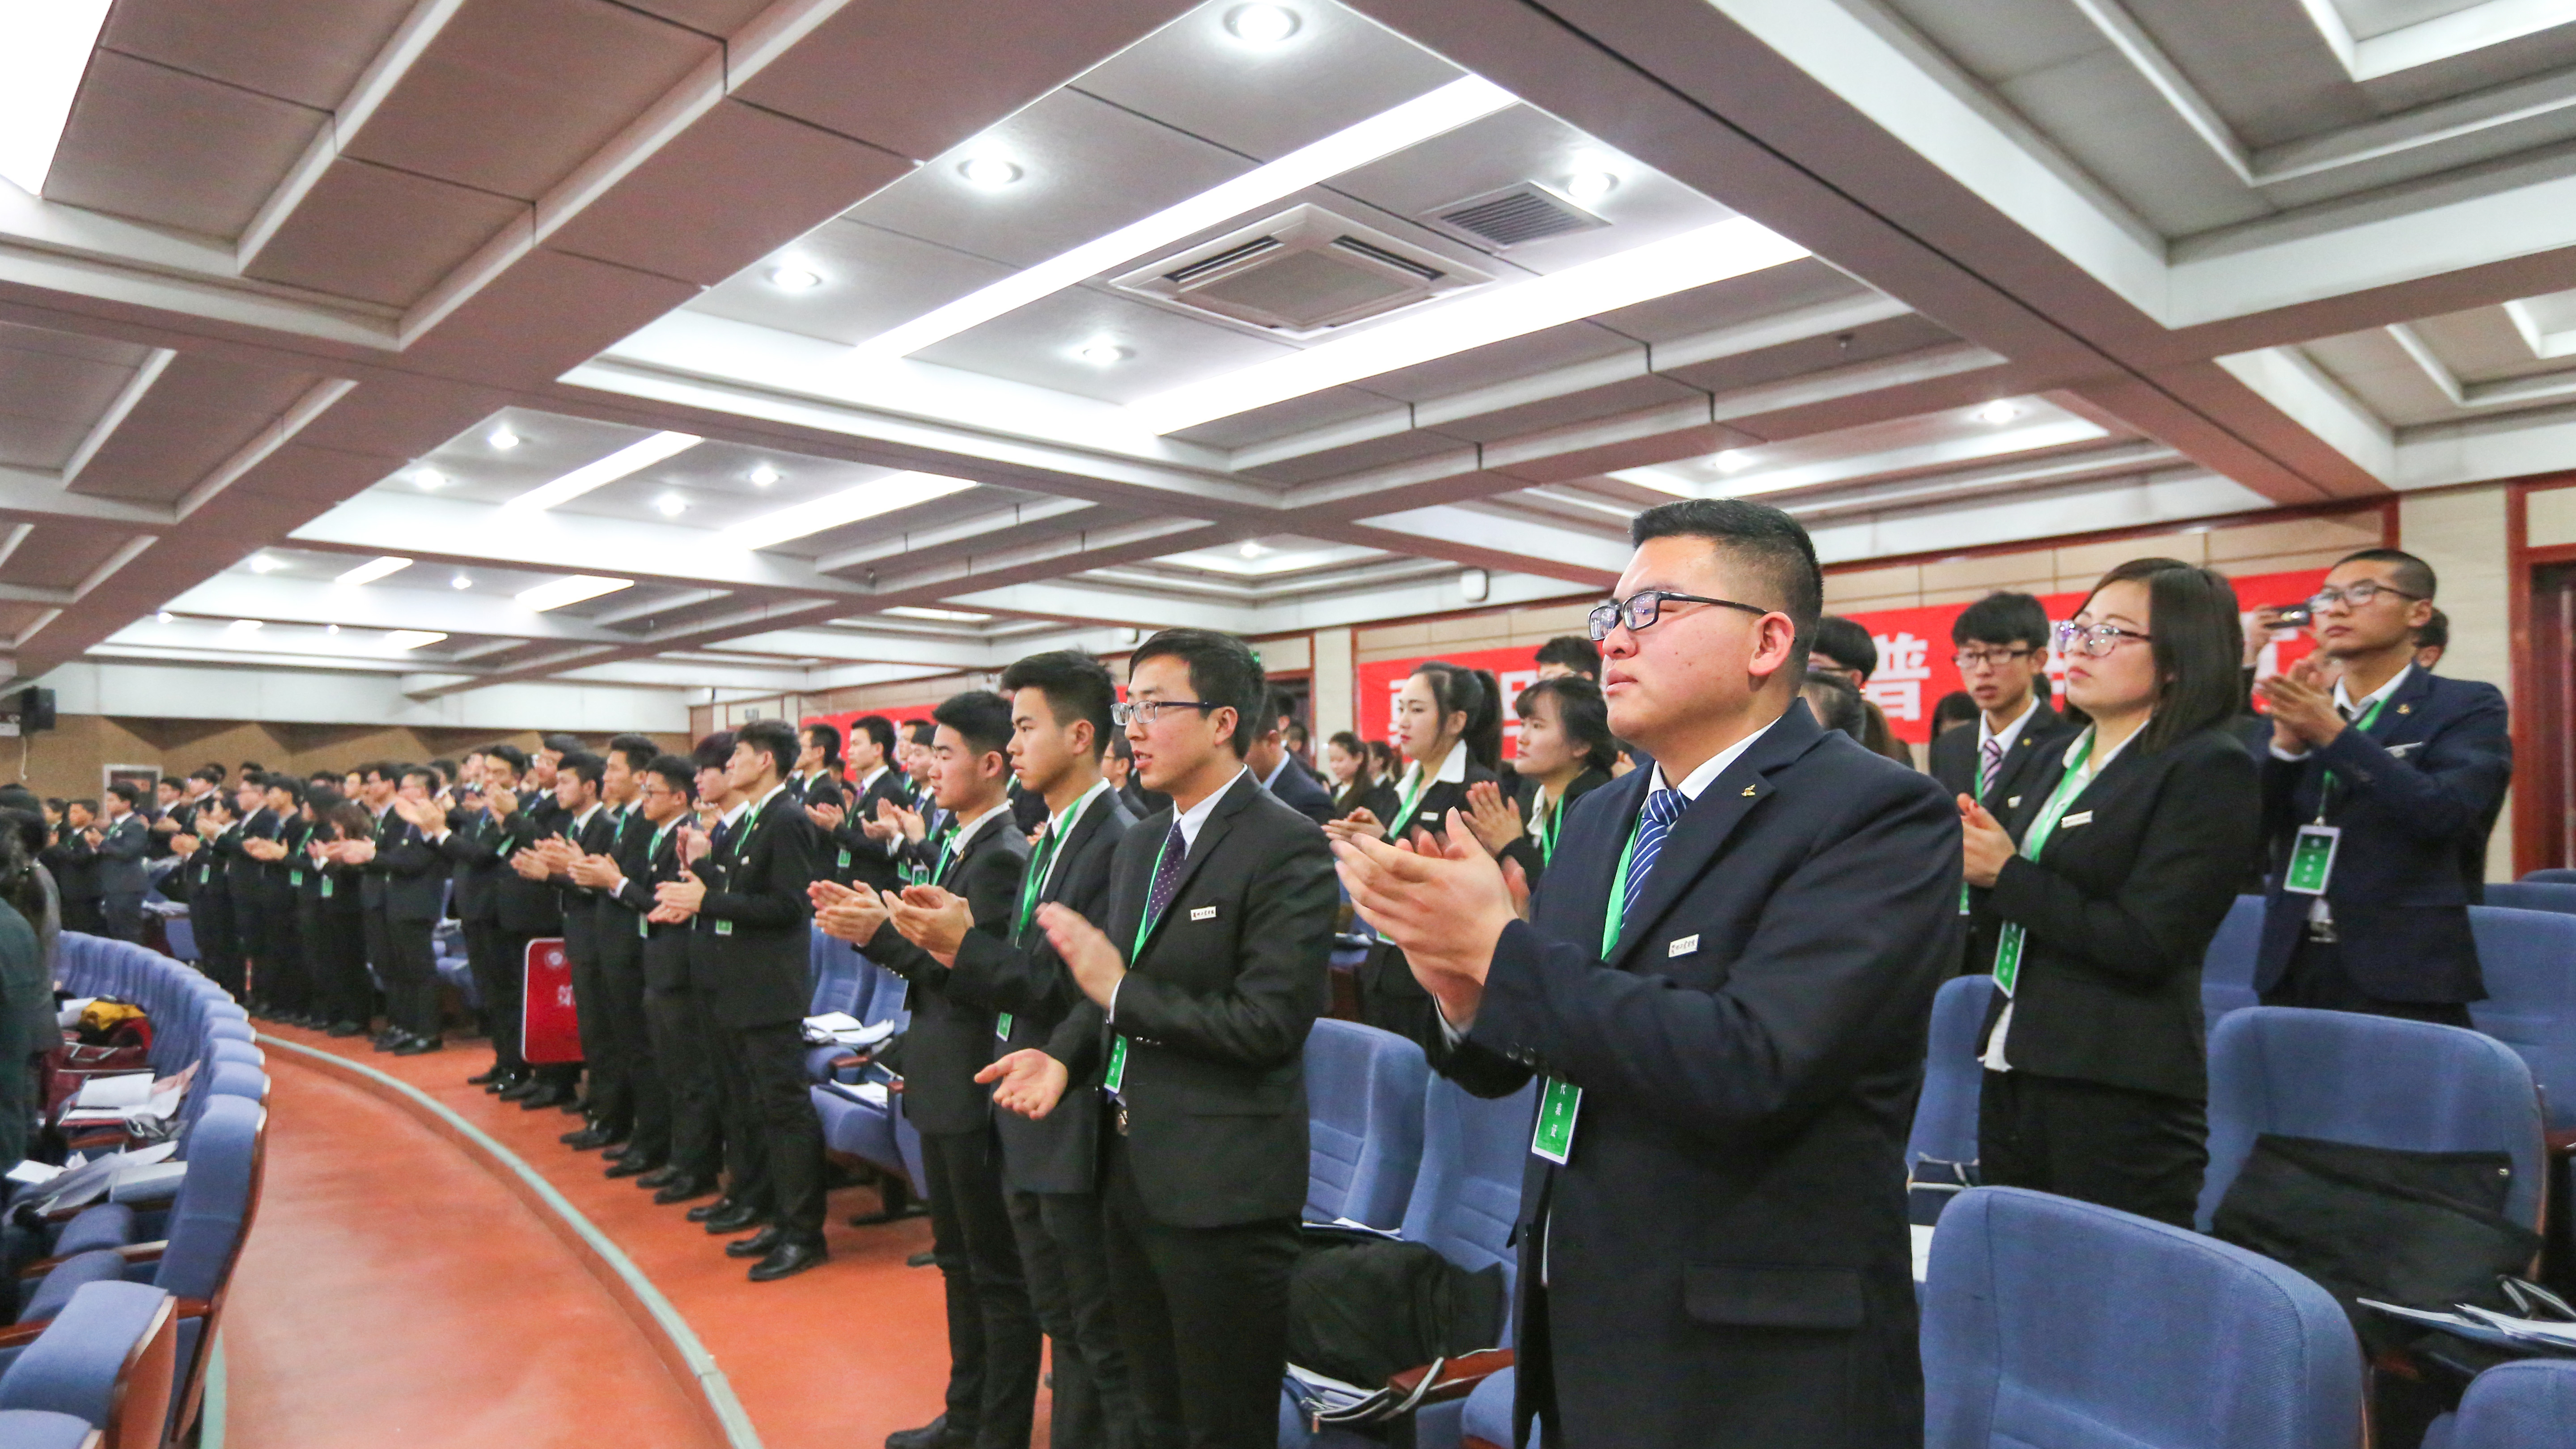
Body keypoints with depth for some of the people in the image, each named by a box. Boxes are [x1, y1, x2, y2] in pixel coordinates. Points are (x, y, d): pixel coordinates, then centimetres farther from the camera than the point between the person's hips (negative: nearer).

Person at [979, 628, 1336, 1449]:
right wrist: (1066, 1057, -4)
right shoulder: (1140, 844, 11)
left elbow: (1272, 1020, -23)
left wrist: (1121, 992, -18)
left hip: (1221, 1187, -8)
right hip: (1130, 1168, 8)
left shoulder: (1285, 847, -16)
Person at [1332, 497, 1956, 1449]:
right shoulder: (1601, 819, 6)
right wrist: (1460, 988, -14)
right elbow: (1506, 1064, 8)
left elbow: (1751, 1065, -28)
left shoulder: (1880, 816, -15)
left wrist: (1500, 947, -25)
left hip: (1753, 1366, -6)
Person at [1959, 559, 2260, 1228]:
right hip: (2013, 1072, 7)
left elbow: (2143, 942, -18)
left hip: (2121, 1097, -7)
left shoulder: (2210, 768, -9)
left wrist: (2007, 874, -15)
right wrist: (1977, 863, -2)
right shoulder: (2062, 755, 13)